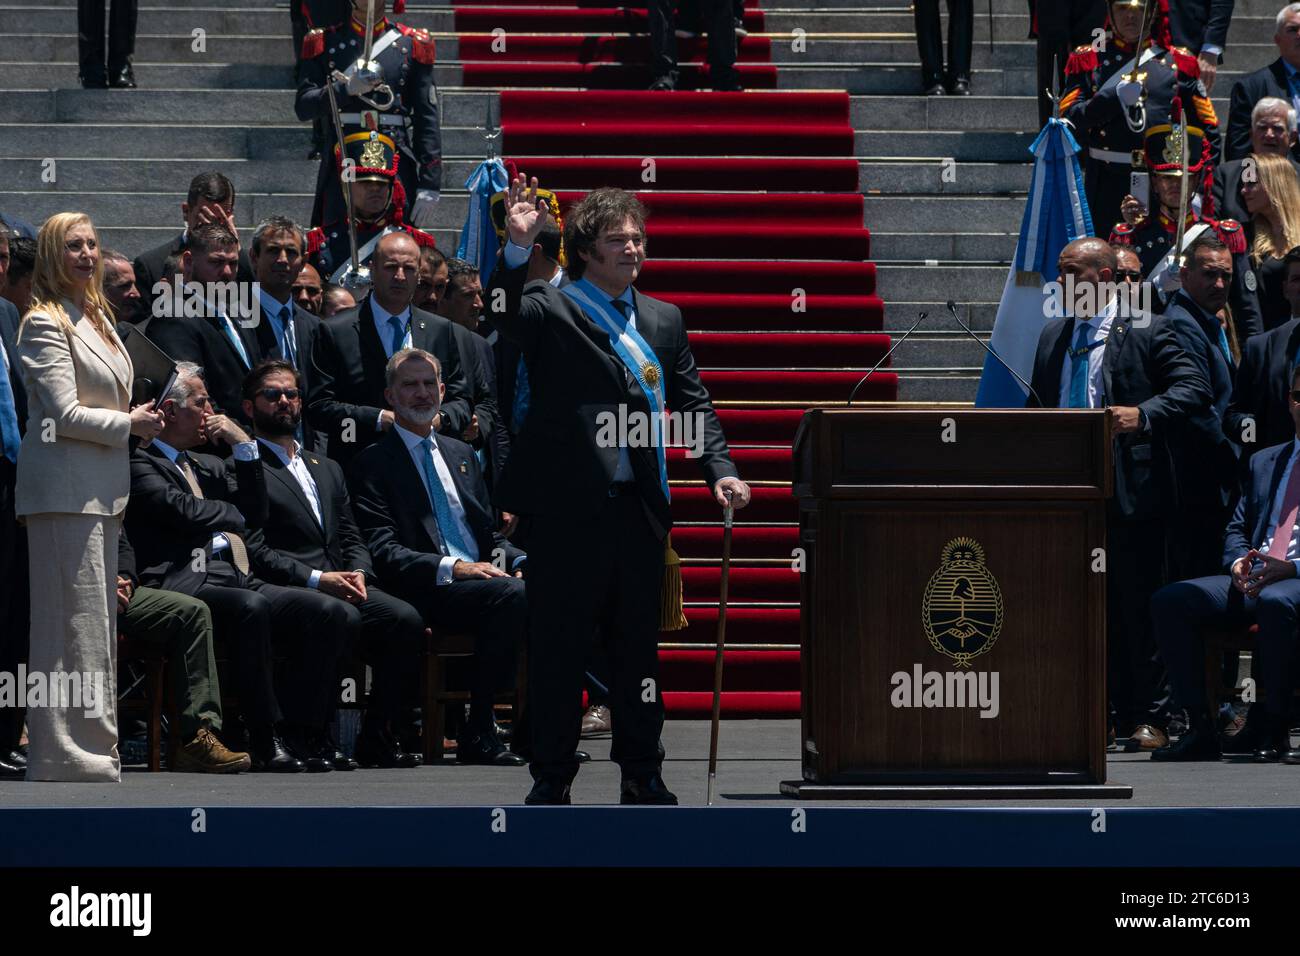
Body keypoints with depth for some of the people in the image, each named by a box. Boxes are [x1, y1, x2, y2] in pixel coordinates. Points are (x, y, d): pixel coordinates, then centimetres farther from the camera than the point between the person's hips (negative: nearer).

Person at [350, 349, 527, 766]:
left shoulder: (461, 455, 26)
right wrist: (451, 568, -19)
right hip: (426, 592, -6)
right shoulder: (375, 462, 4)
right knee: (513, 596, -34)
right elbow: (382, 552, -7)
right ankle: (477, 734, -27)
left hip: (480, 574, 6)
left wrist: (522, 561, 3)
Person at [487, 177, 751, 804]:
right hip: (568, 511, -5)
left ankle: (641, 776, 18)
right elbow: (504, 313, -21)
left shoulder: (663, 321, 15)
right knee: (558, 646, 1)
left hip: (640, 511, 5)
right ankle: (551, 779, 8)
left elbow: (692, 403, 15)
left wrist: (720, 470, 2)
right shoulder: (552, 312, -1)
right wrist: (518, 248, -35)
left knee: (638, 646, 10)